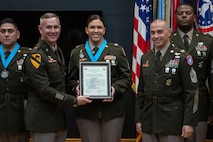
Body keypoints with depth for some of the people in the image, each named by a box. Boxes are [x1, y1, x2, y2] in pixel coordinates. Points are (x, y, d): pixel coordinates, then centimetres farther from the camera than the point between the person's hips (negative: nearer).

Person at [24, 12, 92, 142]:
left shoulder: (58, 51, 15)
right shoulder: (36, 56, -13)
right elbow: (45, 91, -19)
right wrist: (74, 101, -15)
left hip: (60, 118, 8)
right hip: (42, 120, -8)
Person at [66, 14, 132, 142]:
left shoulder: (117, 50, 5)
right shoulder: (77, 52, 9)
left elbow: (127, 78, 4)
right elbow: (71, 80, 12)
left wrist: (115, 88, -14)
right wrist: (76, 87, -9)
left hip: (113, 109, -1)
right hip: (86, 110, 1)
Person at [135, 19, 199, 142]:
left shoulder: (182, 58, -5)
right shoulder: (145, 58, 10)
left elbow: (191, 93, -8)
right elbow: (141, 91, 13)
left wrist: (189, 122, -13)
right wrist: (138, 118, 9)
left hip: (172, 119, -4)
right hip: (148, 119, 5)